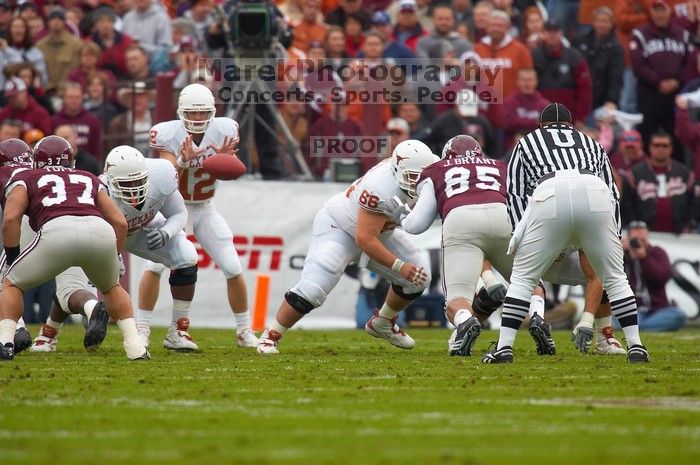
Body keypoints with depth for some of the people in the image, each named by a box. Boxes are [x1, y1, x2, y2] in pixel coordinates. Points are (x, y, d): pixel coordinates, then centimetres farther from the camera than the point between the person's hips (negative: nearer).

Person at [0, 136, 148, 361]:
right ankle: (135, 347, 21)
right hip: (100, 230, 3)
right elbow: (120, 222, 28)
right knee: (112, 287, 33)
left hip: (58, 231, -3)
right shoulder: (89, 180, 36)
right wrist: (112, 257, 39)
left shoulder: (25, 179, 28)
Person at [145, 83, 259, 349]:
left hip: (205, 210, 3)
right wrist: (183, 160, -46)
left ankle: (245, 332, 13)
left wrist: (225, 158, -33)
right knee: (155, 265, -20)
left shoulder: (224, 131, -14)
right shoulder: (168, 135, -21)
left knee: (233, 269, -4)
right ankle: (142, 330, -9)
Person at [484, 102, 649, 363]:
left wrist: (521, 237, 18)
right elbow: (614, 194, 28)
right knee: (614, 277, 16)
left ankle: (504, 347, 3)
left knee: (523, 278, 11)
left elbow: (516, 194, 22)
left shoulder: (527, 143, 33)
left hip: (549, 195, -1)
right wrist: (614, 239, 28)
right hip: (595, 194, 1)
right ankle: (635, 346, 10)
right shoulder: (592, 144, 37)